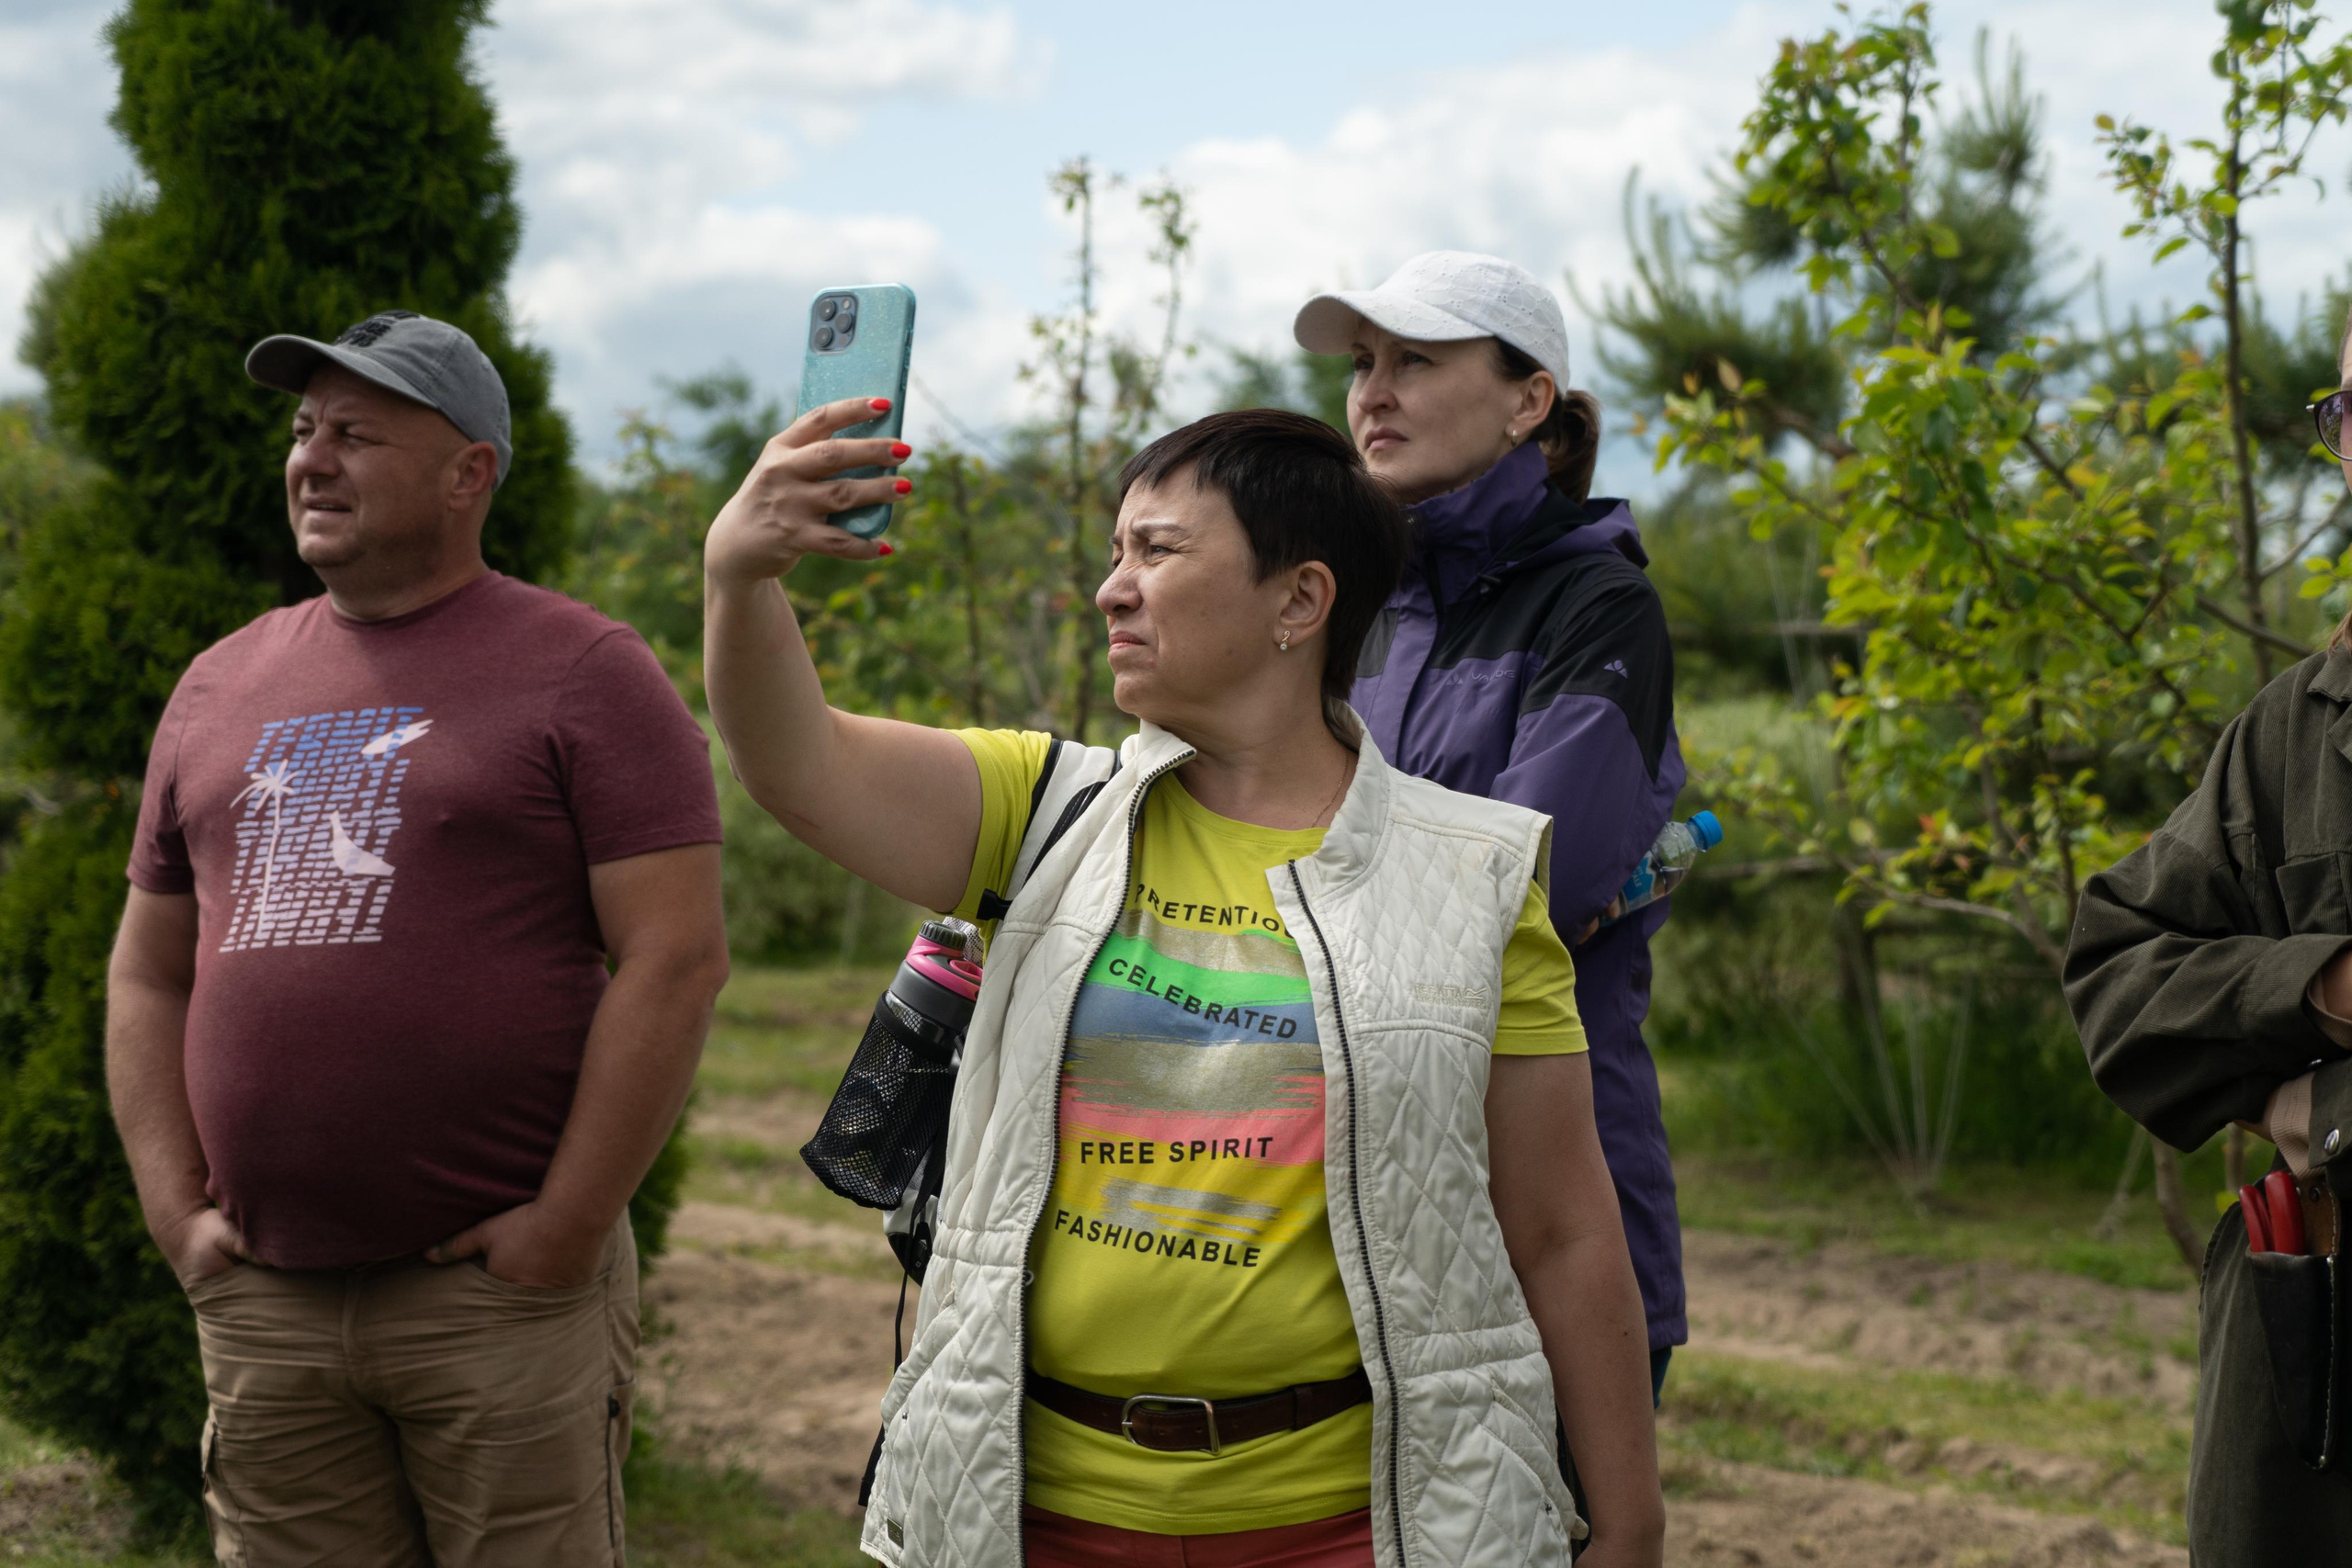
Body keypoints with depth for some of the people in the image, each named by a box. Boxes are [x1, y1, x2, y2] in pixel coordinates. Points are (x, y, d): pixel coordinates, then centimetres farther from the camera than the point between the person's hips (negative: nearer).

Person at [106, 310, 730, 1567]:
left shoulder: (579, 673, -2)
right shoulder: (221, 687, 14)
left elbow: (675, 959, -9)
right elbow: (148, 974, 17)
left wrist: (569, 1226, -13)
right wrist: (176, 1213, 6)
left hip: (499, 1287, -5)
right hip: (259, 1300, 5)